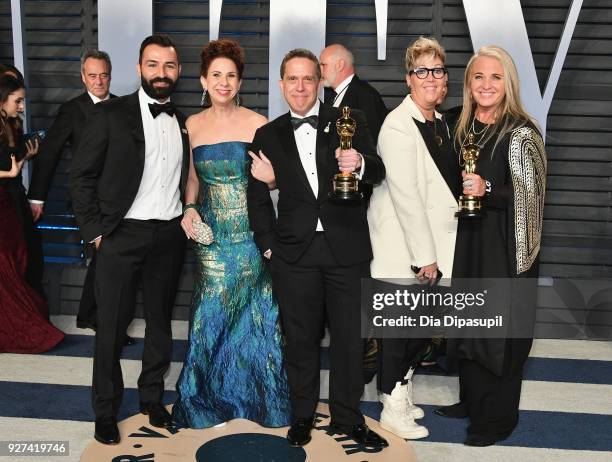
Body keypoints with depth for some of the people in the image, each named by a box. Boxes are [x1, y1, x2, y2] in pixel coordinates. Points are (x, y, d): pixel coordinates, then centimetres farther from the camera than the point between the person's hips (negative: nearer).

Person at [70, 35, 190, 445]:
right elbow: (82, 176, -5)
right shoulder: (110, 114, -5)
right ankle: (106, 410, 23)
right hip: (122, 236, -4)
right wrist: (95, 230, -8)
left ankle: (152, 398, 32)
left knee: (161, 321, 14)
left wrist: (187, 219, 4)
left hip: (170, 236, 4)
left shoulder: (183, 123, 8)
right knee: (112, 326, 6)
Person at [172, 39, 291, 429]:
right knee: (212, 310, 7)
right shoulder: (192, 125, 5)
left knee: (254, 309, 5)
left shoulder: (257, 123, -4)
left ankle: (260, 395, 26)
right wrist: (190, 208, -3)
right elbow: (193, 178, 14)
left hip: (251, 231, -2)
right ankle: (211, 396, 26)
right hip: (210, 232, 2)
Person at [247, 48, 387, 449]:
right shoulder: (268, 136, 8)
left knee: (350, 336, 9)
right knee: (301, 338, 12)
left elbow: (378, 172, -7)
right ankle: (302, 414, 30)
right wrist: (268, 245, 2)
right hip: (294, 252, 1)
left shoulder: (350, 122, 3)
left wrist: (360, 163, -29)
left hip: (347, 248, -1)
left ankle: (348, 417, 27)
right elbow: (257, 196, 9)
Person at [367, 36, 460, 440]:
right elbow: (405, 195, -20)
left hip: (431, 245, 8)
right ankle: (393, 409, 18)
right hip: (404, 249, -8)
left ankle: (401, 391, 33)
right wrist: (425, 255, -18)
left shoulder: (440, 122, 11)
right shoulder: (399, 126, -16)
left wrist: (434, 251, 10)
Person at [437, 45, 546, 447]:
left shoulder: (521, 133, -13)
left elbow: (529, 196, -16)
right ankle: (472, 400, 34)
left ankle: (497, 418, 20)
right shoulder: (465, 127, 8)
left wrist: (487, 190, -28)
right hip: (469, 240, 7)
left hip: (506, 245, -7)